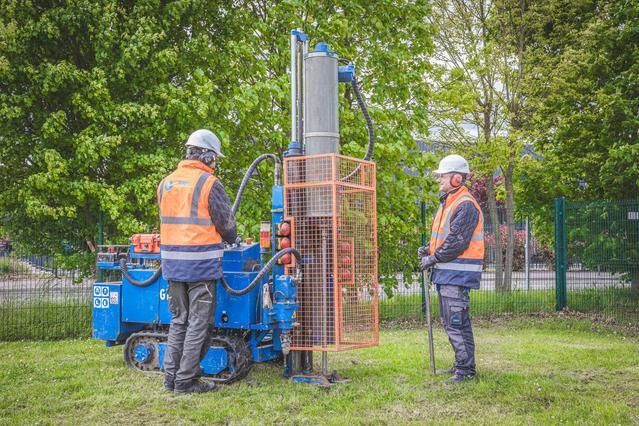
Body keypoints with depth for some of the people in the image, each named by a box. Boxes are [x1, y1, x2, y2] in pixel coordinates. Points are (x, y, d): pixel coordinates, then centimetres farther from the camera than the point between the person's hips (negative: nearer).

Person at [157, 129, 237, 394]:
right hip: (201, 263, -6)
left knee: (178, 320, 16)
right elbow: (227, 224, -4)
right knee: (198, 323, 2)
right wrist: (231, 240, 17)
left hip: (172, 263, 6)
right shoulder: (209, 184, -9)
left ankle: (171, 376, 18)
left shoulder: (166, 184, 9)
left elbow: (166, 221, 13)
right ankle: (186, 380, 4)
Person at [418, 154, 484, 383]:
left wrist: (434, 258, -14)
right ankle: (461, 364, 26)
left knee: (456, 321, -9)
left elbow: (457, 242, -20)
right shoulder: (447, 202, 18)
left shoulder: (465, 205, -15)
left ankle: (466, 370, -3)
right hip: (446, 272, 11)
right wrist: (428, 249, 7)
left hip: (457, 273, -11)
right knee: (448, 320, 16)